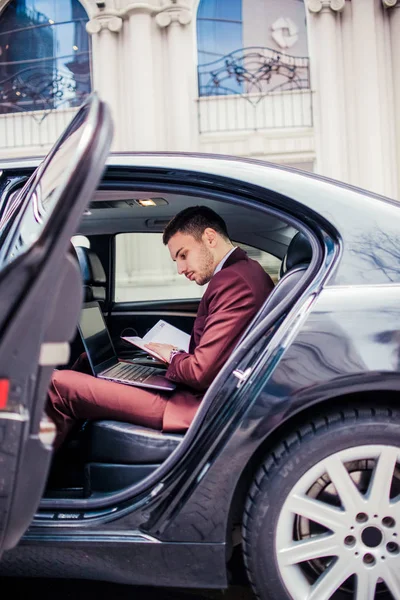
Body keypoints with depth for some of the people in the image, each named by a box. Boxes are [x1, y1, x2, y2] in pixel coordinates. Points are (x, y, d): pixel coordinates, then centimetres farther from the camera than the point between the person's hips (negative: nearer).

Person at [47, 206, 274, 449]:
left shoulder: (233, 281, -20)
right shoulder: (249, 271, 11)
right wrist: (179, 356, 5)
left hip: (202, 409, -11)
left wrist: (173, 356, -3)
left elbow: (202, 372, -23)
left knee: (59, 383, -10)